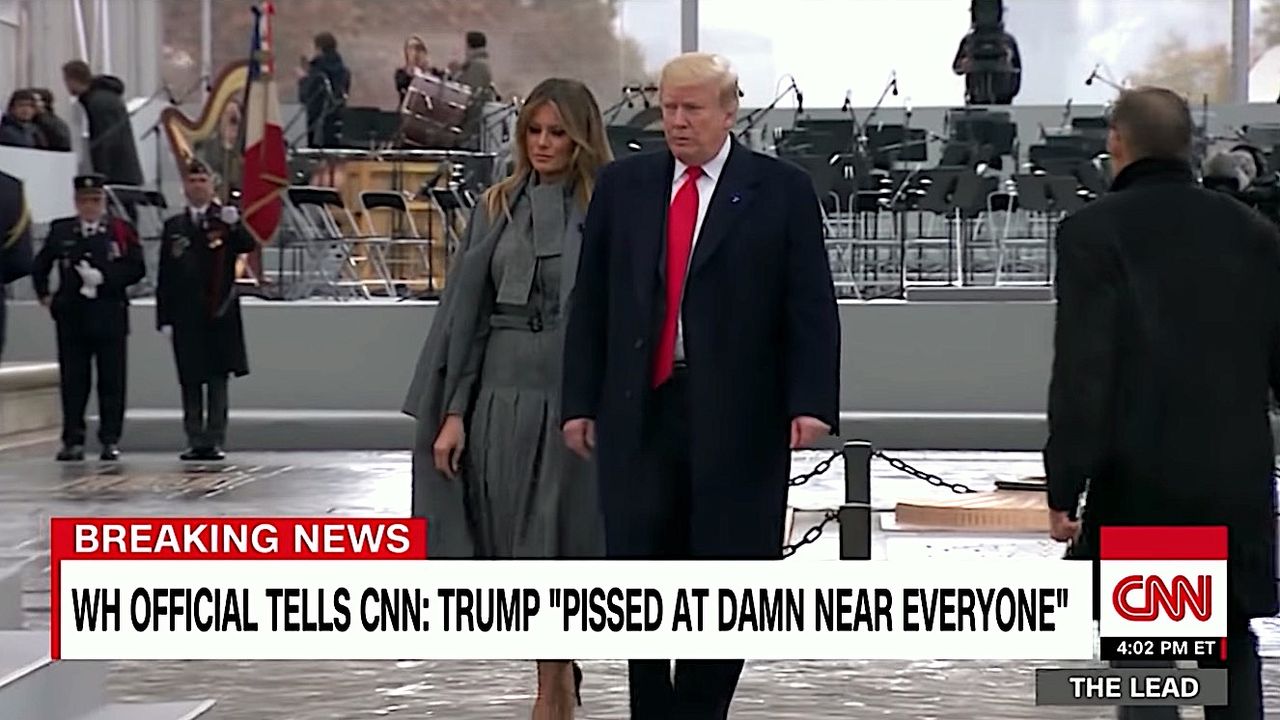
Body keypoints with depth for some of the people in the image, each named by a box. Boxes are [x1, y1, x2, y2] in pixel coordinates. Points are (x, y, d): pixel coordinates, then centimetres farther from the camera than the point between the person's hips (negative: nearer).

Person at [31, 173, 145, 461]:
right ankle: (73, 441, 5)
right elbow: (40, 266, 22)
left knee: (112, 381, -1)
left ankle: (110, 440, 5)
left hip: (109, 316, -2)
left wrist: (103, 278, -14)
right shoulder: (60, 231, 11)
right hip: (71, 318, 2)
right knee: (73, 381, 1)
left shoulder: (121, 230, 4)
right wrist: (44, 295, 14)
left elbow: (136, 268, -4)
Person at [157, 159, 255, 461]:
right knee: (190, 380, 3)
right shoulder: (173, 227, 10)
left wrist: (234, 226, -35)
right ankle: (195, 441, 9)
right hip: (186, 317, 2)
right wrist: (165, 318, 1)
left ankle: (215, 441, 4)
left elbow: (248, 246, -15)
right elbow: (165, 276, 8)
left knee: (217, 379, 0)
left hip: (220, 312, -2)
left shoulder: (227, 219, 3)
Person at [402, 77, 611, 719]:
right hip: (501, 393, 4)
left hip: (577, 396, -4)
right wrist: (452, 412, 1)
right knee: (515, 548, 8)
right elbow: (466, 311, 8)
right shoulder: (497, 208, 9)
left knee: (555, 544, -2)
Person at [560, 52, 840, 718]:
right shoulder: (622, 185, 9)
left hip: (737, 414, -2)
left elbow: (811, 307, -2)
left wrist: (811, 402, -12)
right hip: (639, 411, 2)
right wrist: (579, 402, 6)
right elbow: (590, 302, 11)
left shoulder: (782, 190, 1)